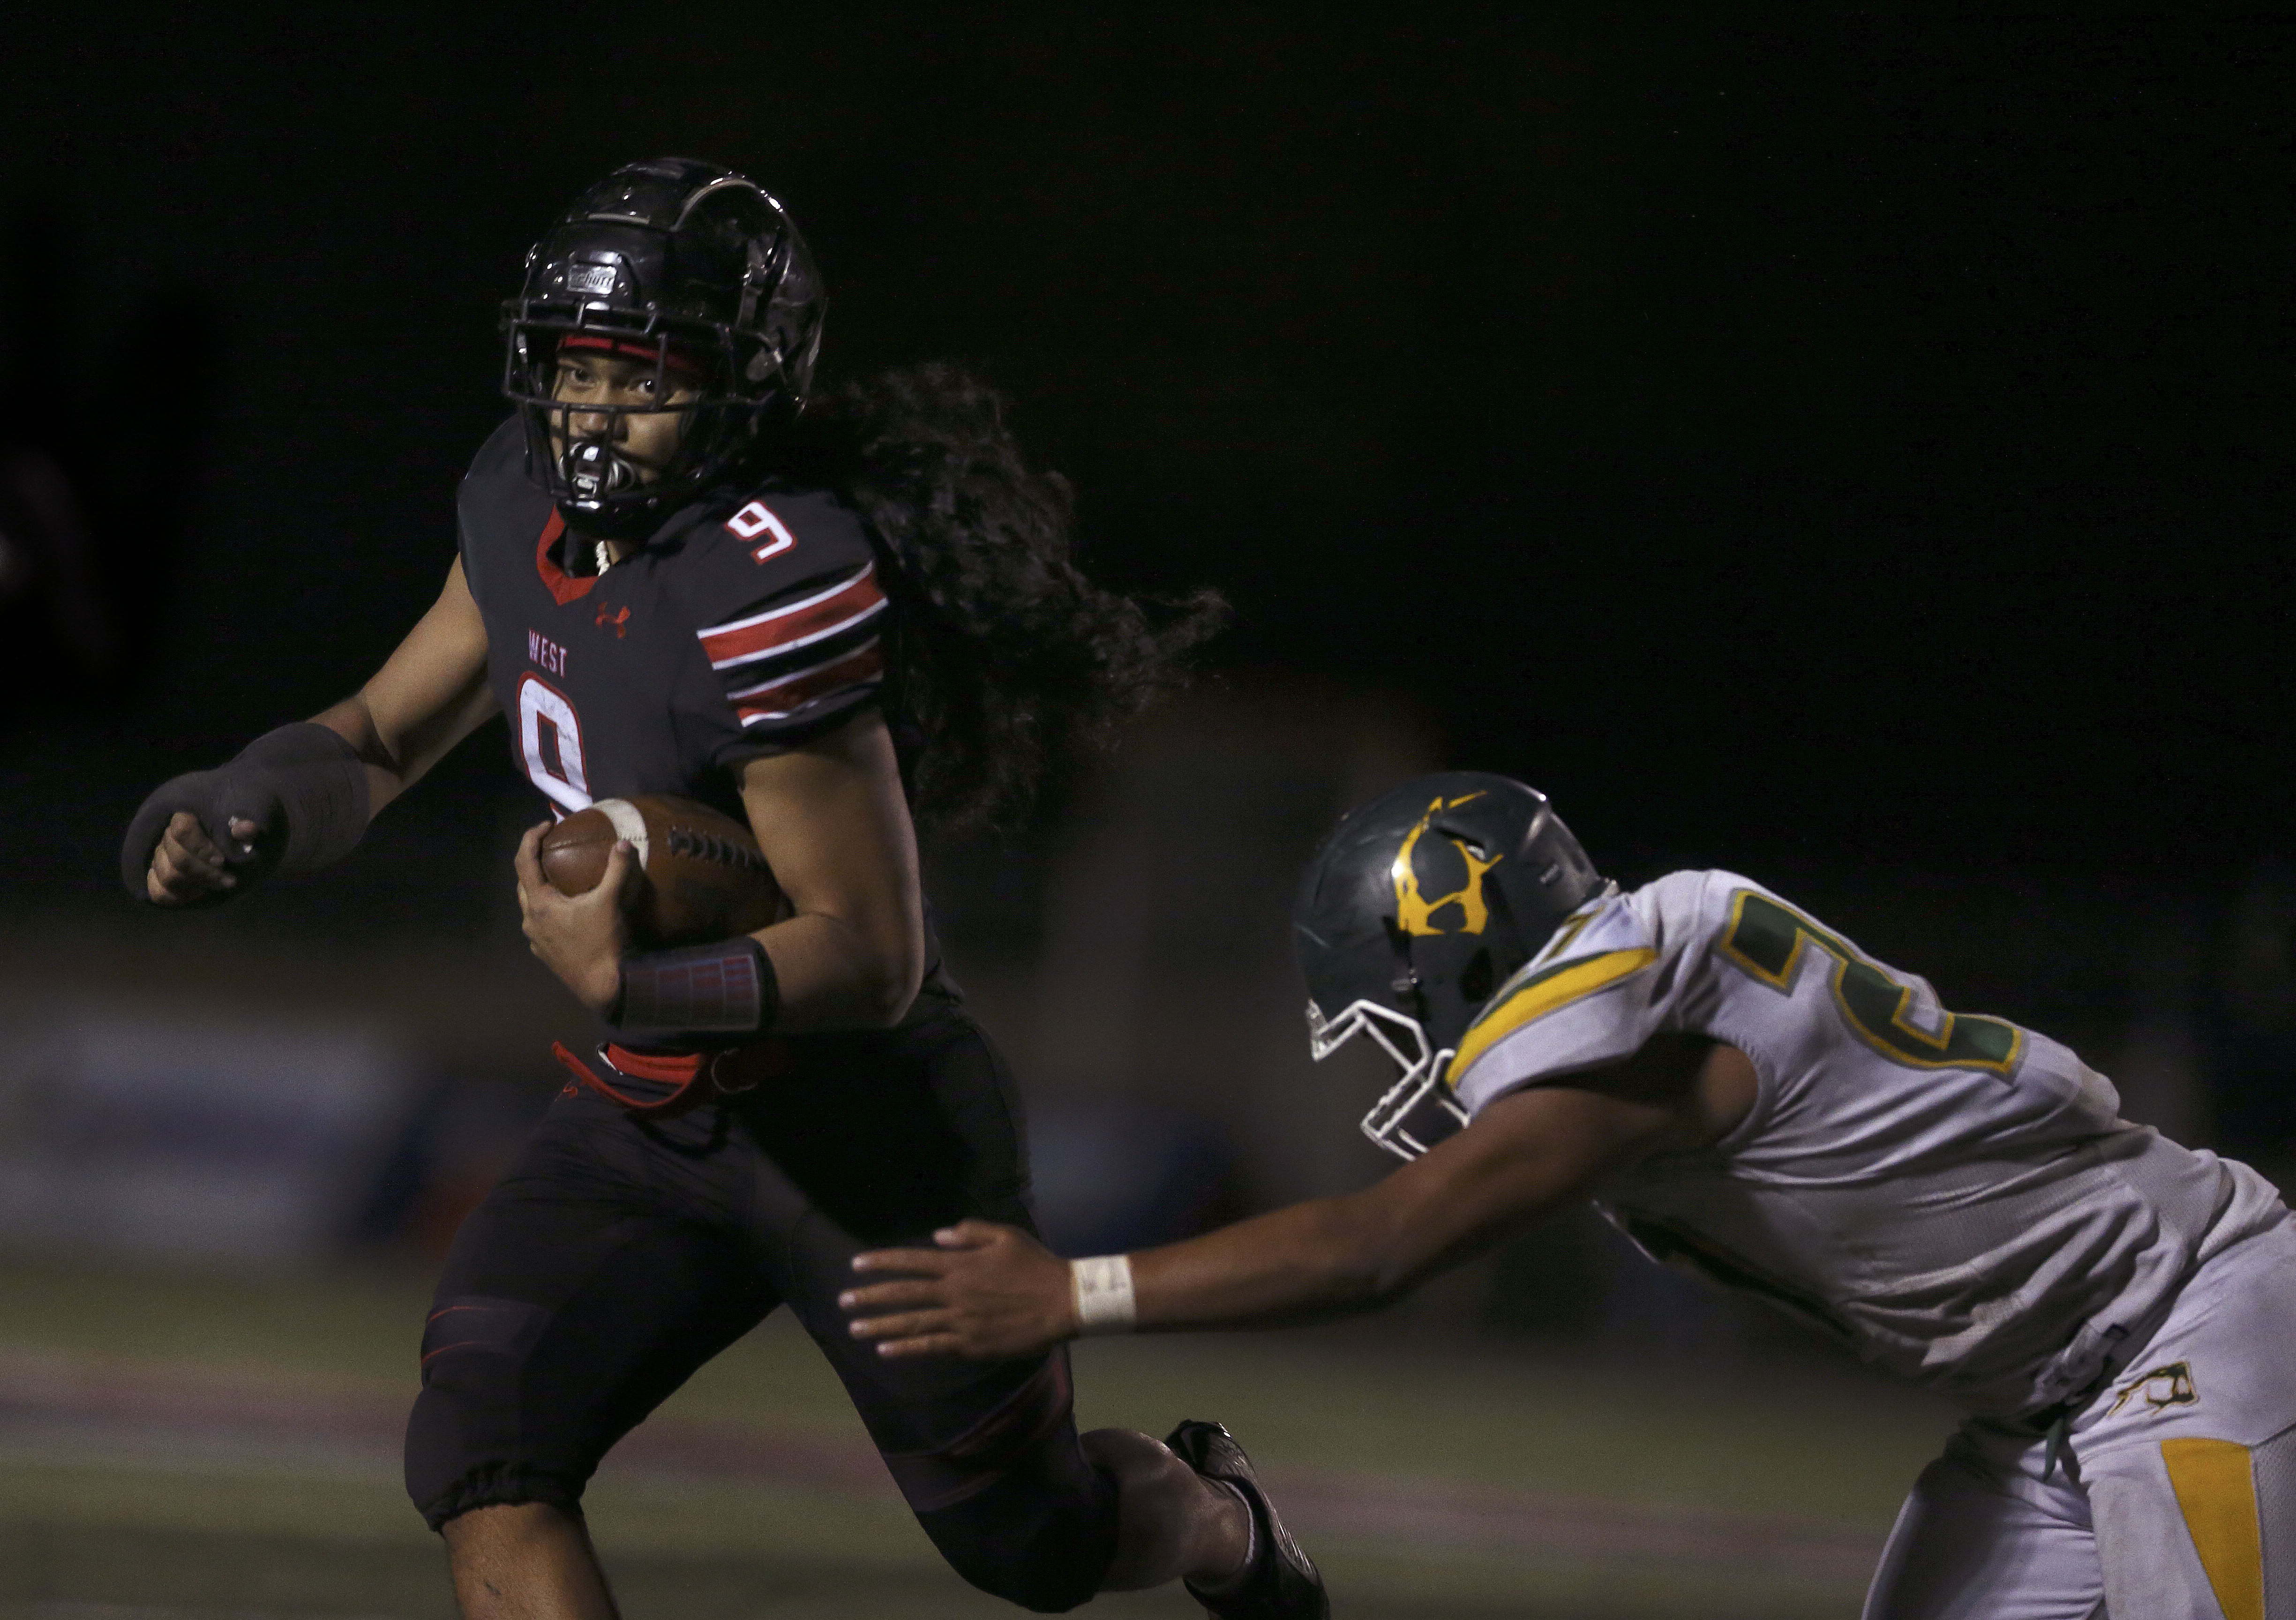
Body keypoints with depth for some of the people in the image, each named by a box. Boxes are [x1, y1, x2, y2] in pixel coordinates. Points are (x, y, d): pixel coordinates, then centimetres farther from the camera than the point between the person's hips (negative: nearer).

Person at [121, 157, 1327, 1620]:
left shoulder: (771, 595, -29)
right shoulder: (528, 505, -4)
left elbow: (876, 960, -26)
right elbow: (385, 738, 11)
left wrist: (635, 985, -38)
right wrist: (244, 819, -8)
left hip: (864, 1132, -7)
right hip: (645, 1119, 7)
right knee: (483, 1467, -13)